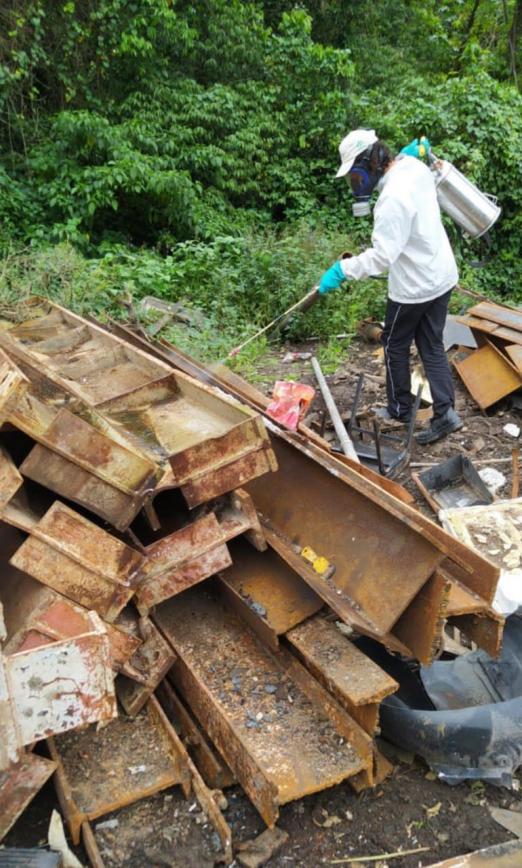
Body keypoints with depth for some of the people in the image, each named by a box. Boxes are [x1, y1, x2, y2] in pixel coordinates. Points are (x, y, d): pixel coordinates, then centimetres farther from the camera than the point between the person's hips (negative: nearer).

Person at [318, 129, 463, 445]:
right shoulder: (416, 167, 2)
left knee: (395, 345, 11)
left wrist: (342, 269, -28)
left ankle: (401, 409, 26)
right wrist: (414, 150, 18)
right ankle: (445, 411, 10)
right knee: (432, 346, 13)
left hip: (415, 285, -9)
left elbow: (382, 255, -32)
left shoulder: (394, 197, -27)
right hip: (442, 275, 9)